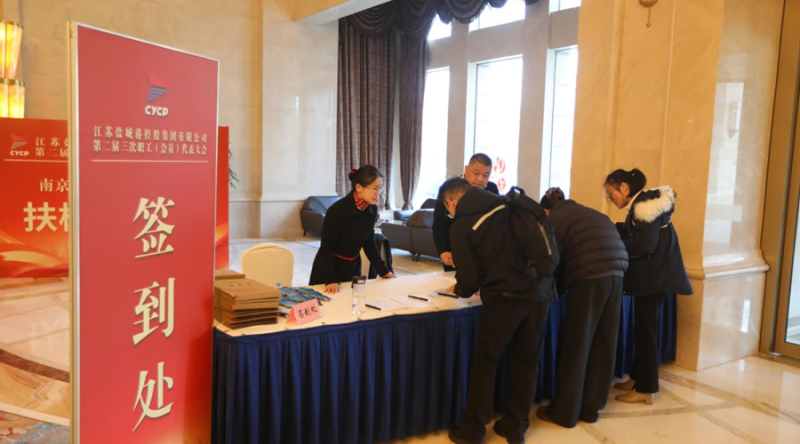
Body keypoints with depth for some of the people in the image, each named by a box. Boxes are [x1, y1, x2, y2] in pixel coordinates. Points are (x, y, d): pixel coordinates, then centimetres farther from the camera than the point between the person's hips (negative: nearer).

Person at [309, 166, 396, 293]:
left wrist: (383, 270, 2)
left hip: (353, 267, 6)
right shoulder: (338, 209, -25)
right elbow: (327, 247, -22)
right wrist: (330, 280, -30)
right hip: (329, 267, -5)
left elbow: (369, 243, 5)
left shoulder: (372, 210, -6)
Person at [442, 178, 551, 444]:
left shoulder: (460, 226, -2)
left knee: (485, 363, 11)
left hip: (506, 296, -5)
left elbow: (470, 279, -4)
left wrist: (459, 290, 20)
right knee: (527, 361, 16)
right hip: (539, 290, 5)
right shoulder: (507, 204, 11)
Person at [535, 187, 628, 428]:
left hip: (589, 277, -7)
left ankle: (564, 411, 10)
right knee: (602, 345, 13)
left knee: (575, 345, 1)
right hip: (615, 274, 7)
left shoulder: (556, 218, 7)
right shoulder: (589, 214, 26)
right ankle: (590, 407, 23)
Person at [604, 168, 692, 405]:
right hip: (650, 275, 9)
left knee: (646, 330, -3)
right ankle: (638, 378, 25)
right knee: (642, 328, 15)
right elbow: (631, 235, 11)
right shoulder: (640, 205, 13)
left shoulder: (646, 205, -17)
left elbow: (644, 244, -23)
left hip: (655, 276, -9)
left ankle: (647, 389, 5)